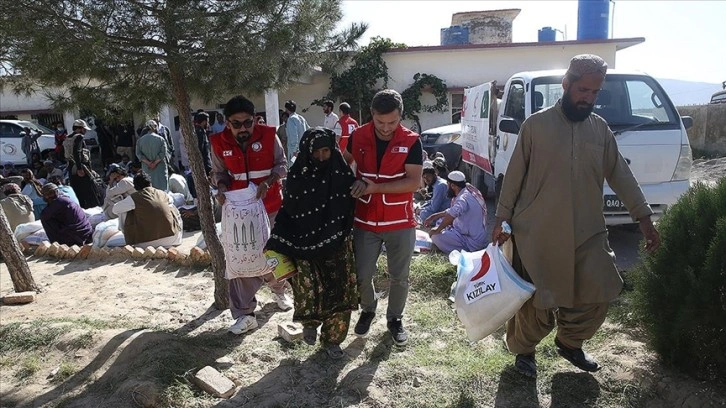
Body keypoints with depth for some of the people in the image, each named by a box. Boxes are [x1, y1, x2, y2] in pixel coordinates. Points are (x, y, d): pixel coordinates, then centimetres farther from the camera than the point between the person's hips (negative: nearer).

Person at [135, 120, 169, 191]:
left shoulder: (140, 140, 3)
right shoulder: (160, 139, -6)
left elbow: (138, 153, -1)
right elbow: (163, 153, -12)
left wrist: (148, 162, -5)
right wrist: (155, 162, -9)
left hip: (146, 168, 3)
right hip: (160, 169, -3)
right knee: (161, 187, 0)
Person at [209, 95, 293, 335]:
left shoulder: (268, 136, -10)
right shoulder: (219, 143, -5)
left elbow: (282, 165, -3)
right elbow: (218, 172, 7)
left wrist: (268, 181, -22)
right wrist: (221, 187, -15)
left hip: (270, 206, 0)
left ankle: (278, 290, 45)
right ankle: (245, 314, 10)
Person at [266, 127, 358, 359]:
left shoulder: (342, 174, -4)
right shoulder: (297, 176, -4)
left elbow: (352, 207, 3)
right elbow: (287, 212, 1)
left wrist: (349, 238, -1)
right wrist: (280, 245, -1)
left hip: (337, 244, 1)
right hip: (305, 243, -1)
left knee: (338, 291, 5)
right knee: (308, 287, -13)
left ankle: (332, 338, 27)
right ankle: (310, 322, 21)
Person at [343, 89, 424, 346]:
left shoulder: (411, 142, -11)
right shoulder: (358, 137, -4)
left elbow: (414, 181, -18)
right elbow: (344, 163, 16)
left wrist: (374, 188, -23)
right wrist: (352, 184, 0)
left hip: (400, 223, -1)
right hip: (365, 222, 2)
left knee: (399, 277, 12)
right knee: (361, 275, 10)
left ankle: (395, 319, 35)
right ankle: (368, 310, 39)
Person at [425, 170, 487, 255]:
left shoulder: (464, 198, -25)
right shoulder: (469, 192, 7)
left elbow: (451, 214, -45)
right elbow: (452, 211, 20)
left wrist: (438, 229, -31)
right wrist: (434, 216, 15)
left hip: (472, 243, -10)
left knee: (436, 236, -21)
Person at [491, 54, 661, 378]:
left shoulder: (600, 129, 8)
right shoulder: (536, 124, -6)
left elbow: (620, 175, 10)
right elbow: (514, 175, -4)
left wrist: (644, 218, 5)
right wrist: (502, 219, -5)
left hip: (587, 232, 5)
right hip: (538, 234, -4)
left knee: (598, 294, 6)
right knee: (536, 302, 5)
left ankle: (570, 343, 33)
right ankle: (523, 350, 30)